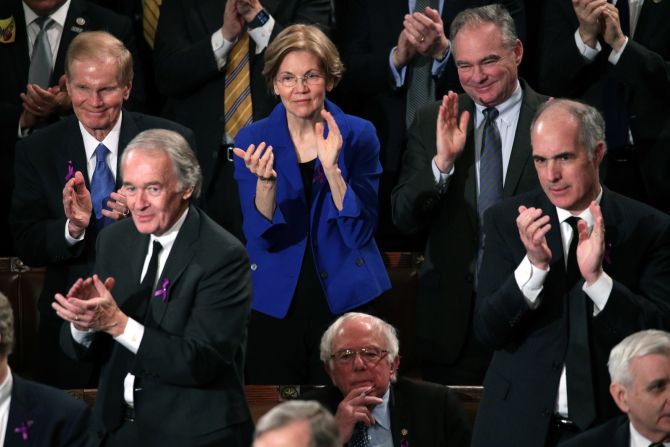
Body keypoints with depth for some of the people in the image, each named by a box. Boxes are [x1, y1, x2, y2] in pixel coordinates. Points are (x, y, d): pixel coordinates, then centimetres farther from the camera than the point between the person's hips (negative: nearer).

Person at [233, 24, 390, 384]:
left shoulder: (358, 135, -4)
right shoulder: (253, 139, -2)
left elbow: (359, 232, -10)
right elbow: (261, 237, -9)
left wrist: (332, 167, -23)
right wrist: (265, 181, -27)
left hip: (344, 299, 0)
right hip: (275, 305, 0)